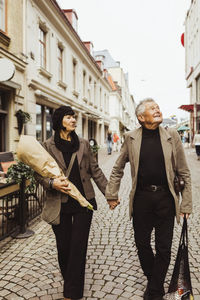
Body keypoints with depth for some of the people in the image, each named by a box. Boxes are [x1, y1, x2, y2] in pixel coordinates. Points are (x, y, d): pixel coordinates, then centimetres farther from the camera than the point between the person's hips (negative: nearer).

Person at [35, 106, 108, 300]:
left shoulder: (83, 144, 5)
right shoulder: (48, 146, -1)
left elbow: (95, 171, 9)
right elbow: (39, 174, 0)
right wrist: (52, 183, -20)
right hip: (59, 204, -1)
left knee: (78, 248, 3)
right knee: (64, 247, 11)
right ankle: (69, 283, 36)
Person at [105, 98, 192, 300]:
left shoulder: (171, 136, -1)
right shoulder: (131, 138, -1)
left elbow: (184, 173, 2)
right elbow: (117, 169, 9)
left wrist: (186, 204, -1)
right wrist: (112, 195, 7)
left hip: (165, 198, 0)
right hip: (141, 198, 1)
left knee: (164, 248, 8)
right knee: (142, 244, 13)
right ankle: (152, 280, 40)